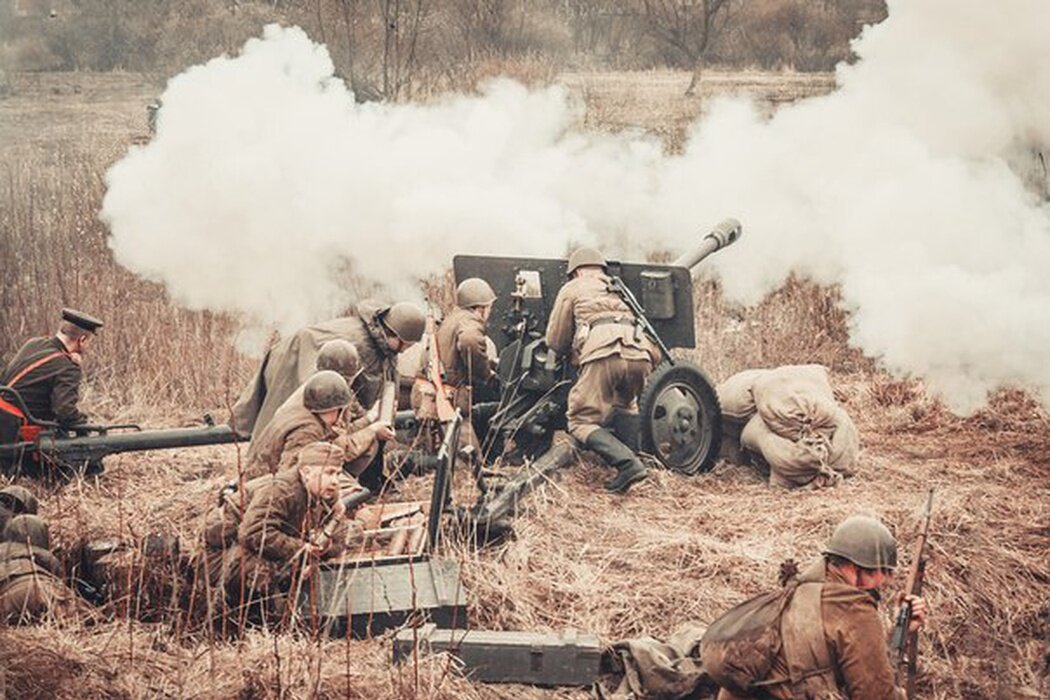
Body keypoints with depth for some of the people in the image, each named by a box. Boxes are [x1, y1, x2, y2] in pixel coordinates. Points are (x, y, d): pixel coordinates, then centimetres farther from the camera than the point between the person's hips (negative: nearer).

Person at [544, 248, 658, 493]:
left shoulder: (572, 290, 24)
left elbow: (555, 341, 23)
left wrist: (572, 352, 41)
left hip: (603, 354, -5)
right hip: (639, 357, 5)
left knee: (582, 422, -4)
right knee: (621, 412, 27)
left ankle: (627, 463, -23)